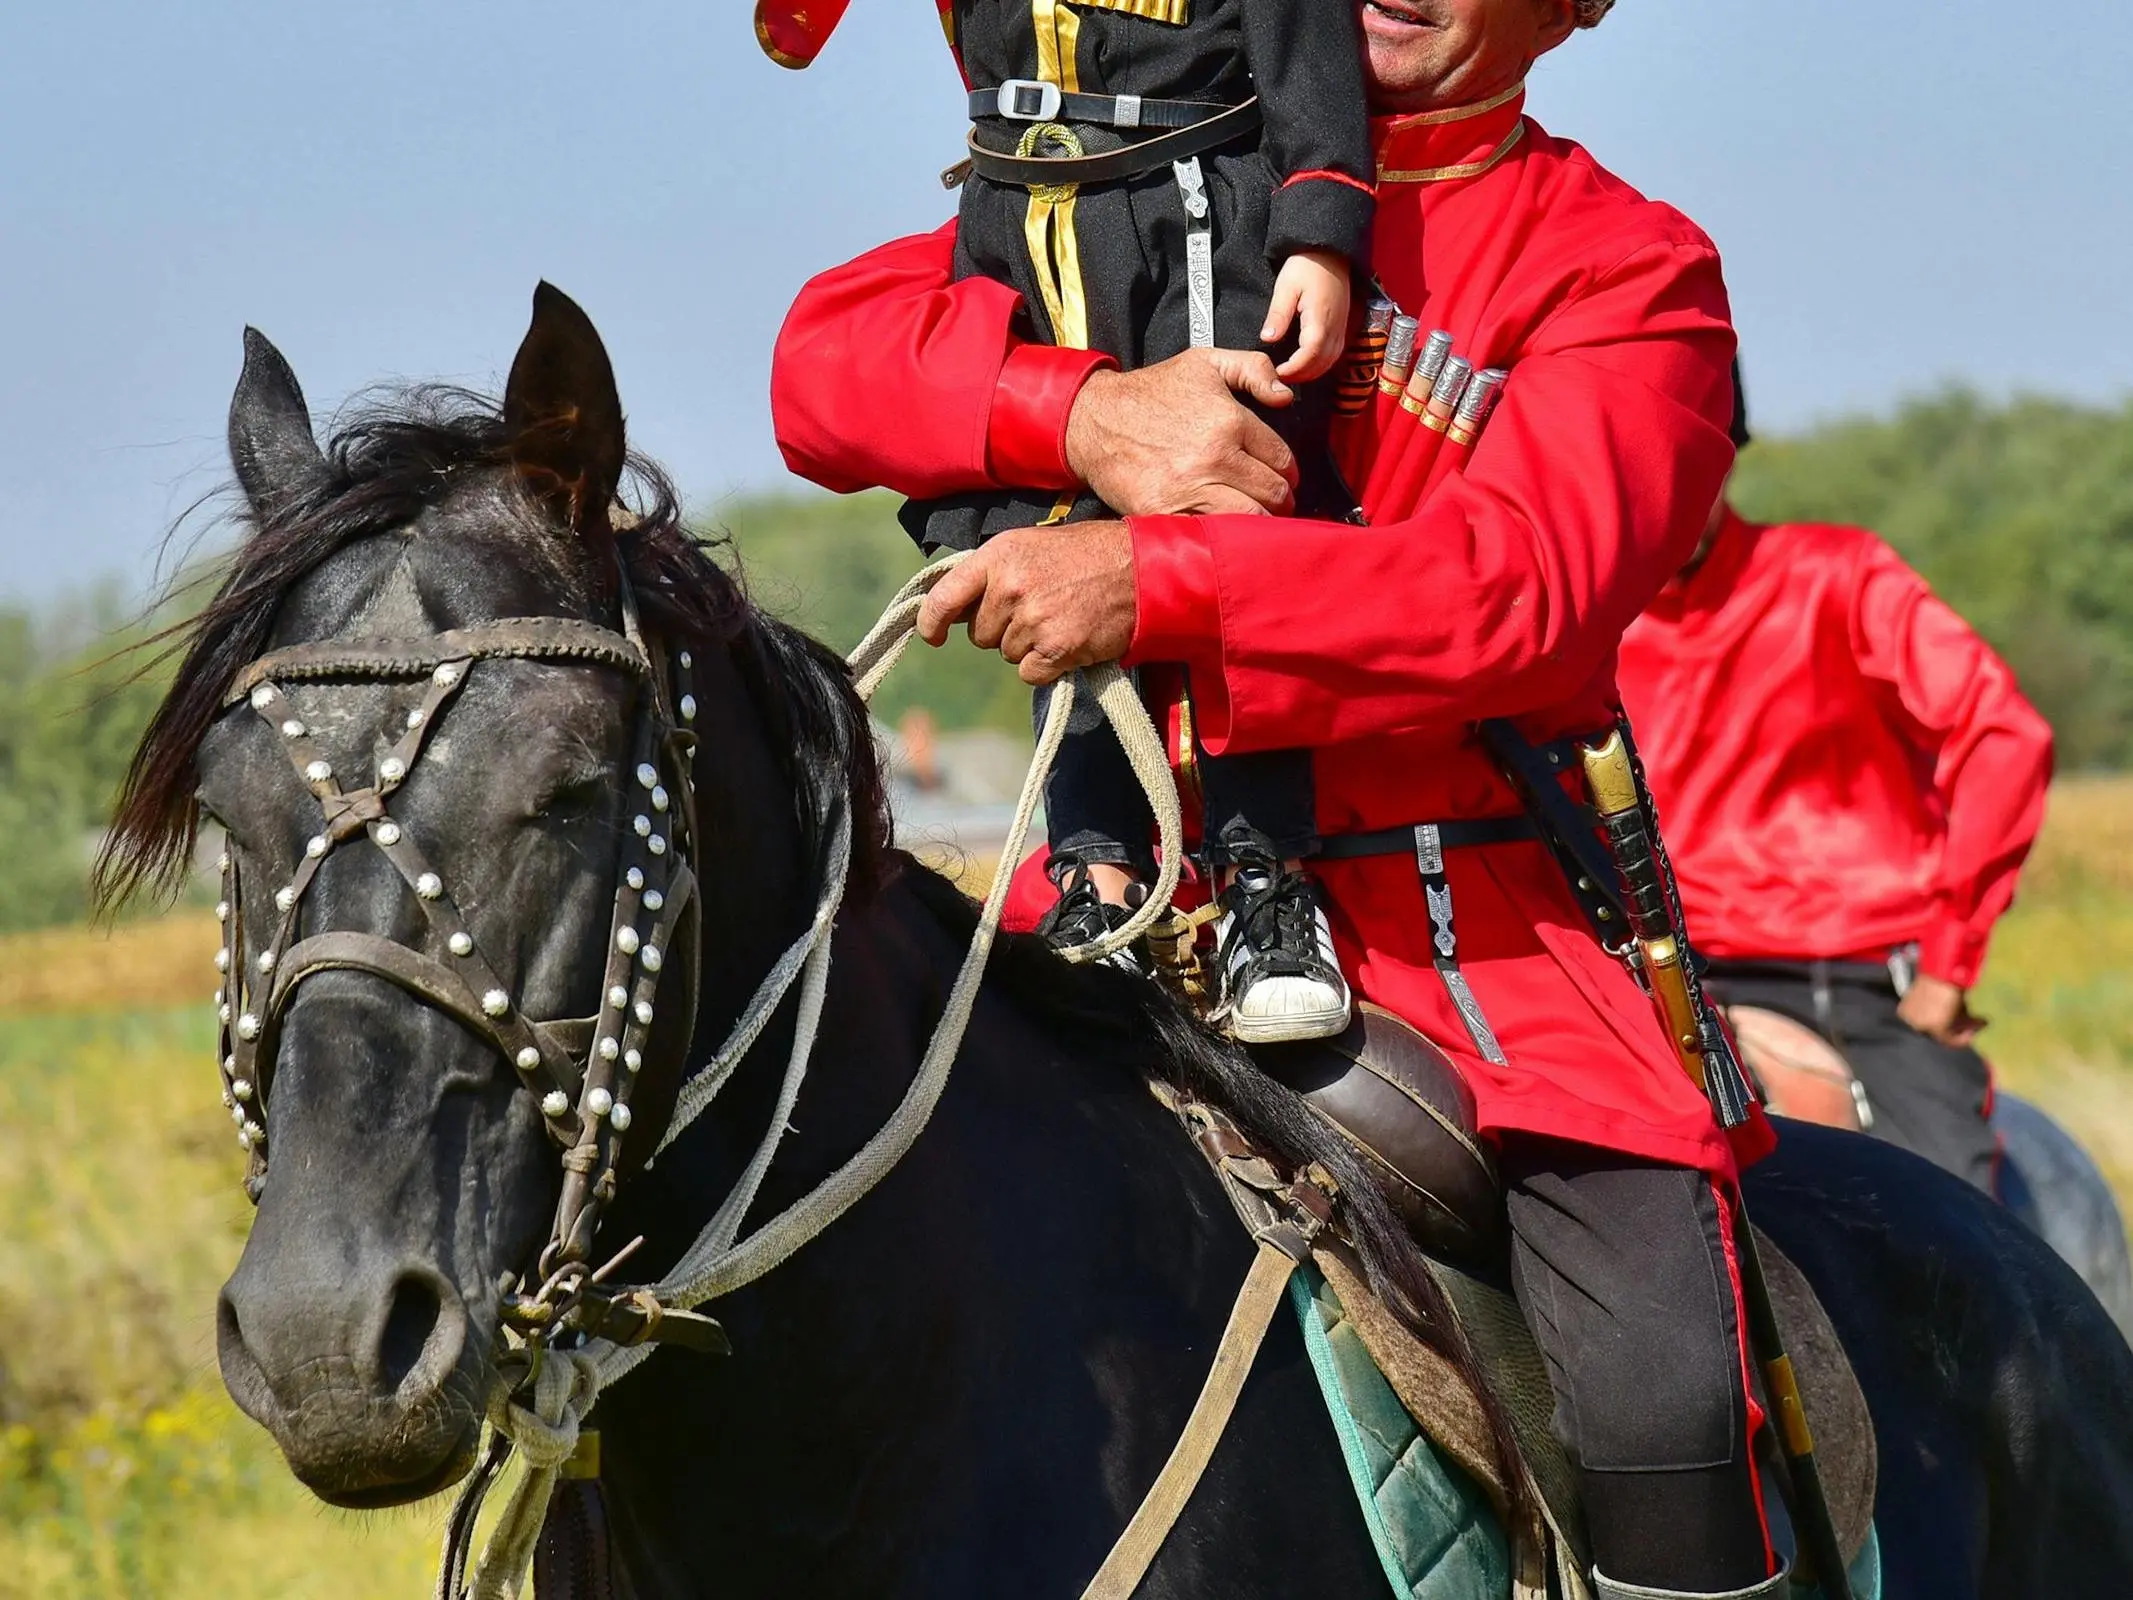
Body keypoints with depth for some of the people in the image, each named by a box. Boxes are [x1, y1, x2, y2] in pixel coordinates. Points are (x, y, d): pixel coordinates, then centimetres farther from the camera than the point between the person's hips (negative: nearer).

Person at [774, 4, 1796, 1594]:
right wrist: (1084, 407, -17)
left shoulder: (1626, 267, 4)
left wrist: (1155, 583, -24)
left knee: (1665, 1405, -23)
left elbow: (1529, 580, -13)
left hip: (1485, 922, -3)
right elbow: (832, 353, 4)